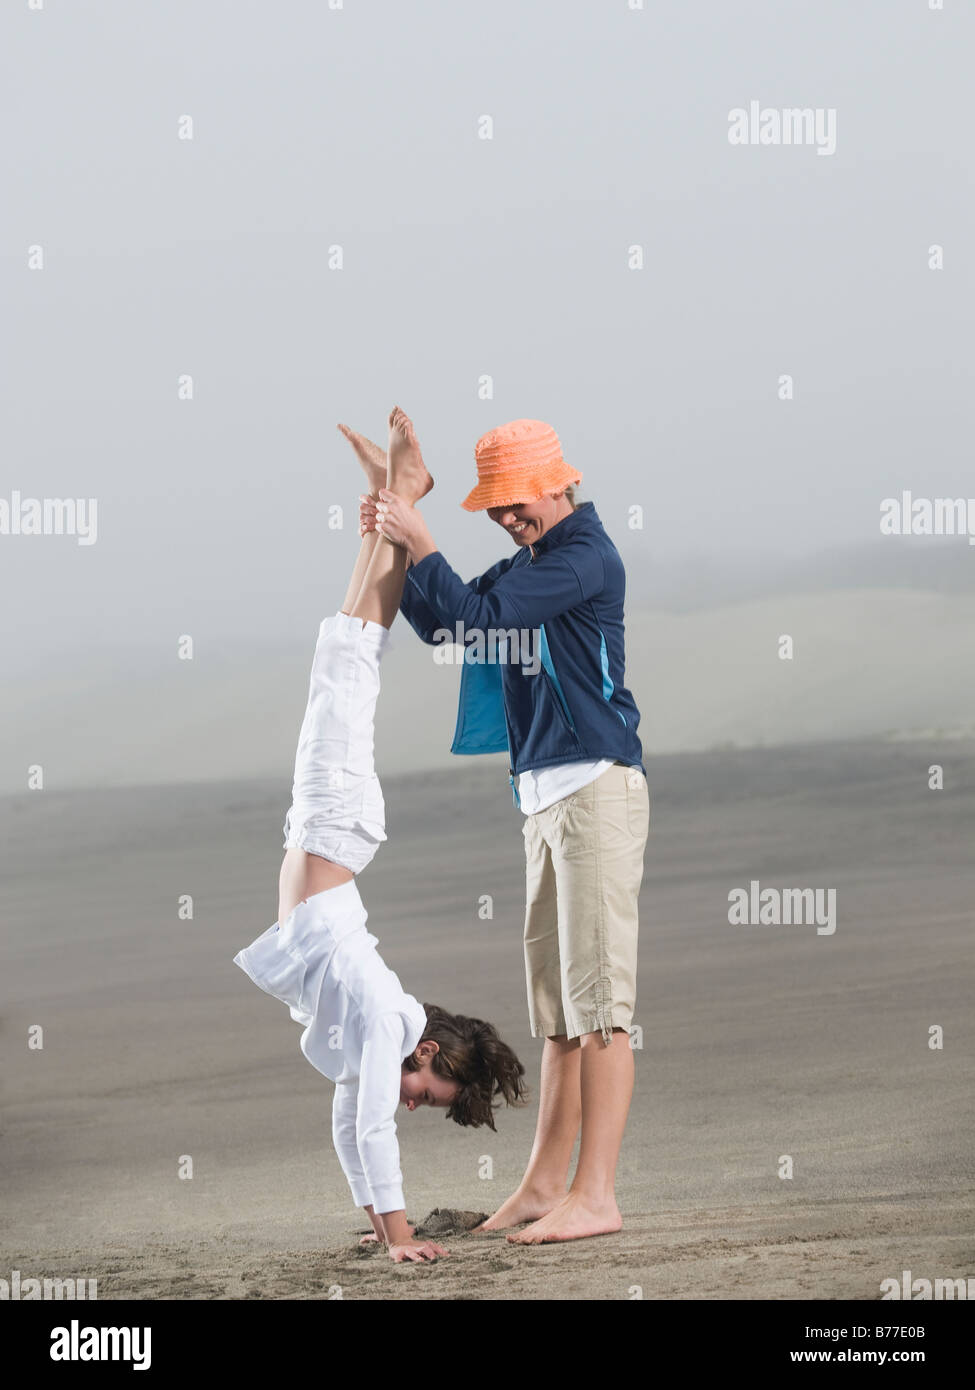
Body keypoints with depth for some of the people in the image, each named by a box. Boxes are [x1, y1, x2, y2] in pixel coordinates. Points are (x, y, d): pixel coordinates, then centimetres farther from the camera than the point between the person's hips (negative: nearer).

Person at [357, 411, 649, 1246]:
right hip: (547, 794, 10)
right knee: (558, 1005, 11)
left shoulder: (585, 555, -11)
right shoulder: (529, 561, 20)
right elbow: (442, 625, 24)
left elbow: (473, 616, -17)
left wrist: (419, 544, -7)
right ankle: (546, 1182, 15)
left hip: (595, 786, -10)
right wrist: (393, 544, 13)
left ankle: (596, 1195, -13)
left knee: (599, 997, -11)